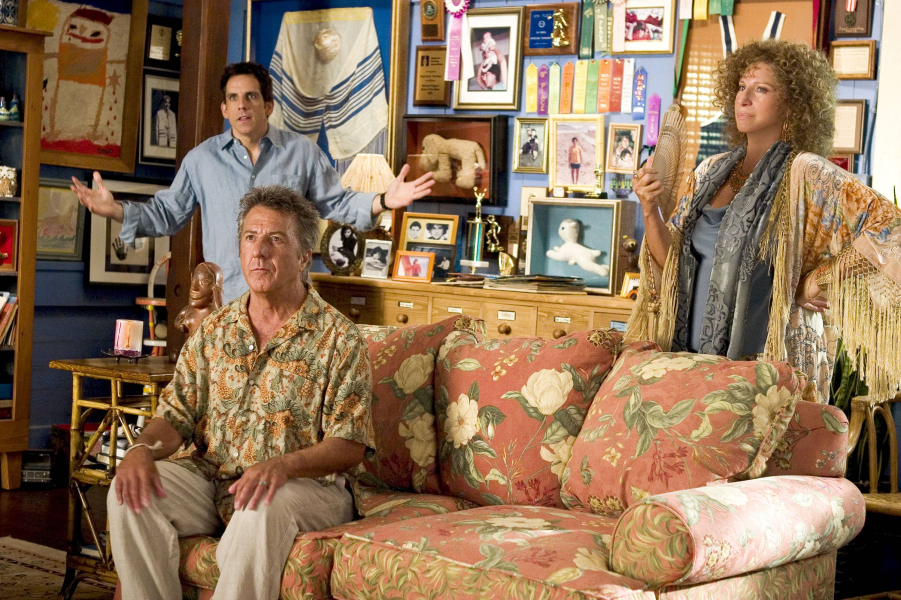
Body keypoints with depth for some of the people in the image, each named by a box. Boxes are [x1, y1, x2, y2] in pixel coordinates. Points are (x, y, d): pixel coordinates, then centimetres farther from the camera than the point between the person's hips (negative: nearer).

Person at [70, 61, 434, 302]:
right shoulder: (201, 159, 11)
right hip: (225, 302, 1)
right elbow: (168, 213, 14)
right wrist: (115, 210, 1)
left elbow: (336, 204, 11)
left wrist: (384, 201, -4)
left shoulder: (302, 152, 9)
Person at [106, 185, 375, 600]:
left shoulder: (339, 340, -3)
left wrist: (282, 464, -27)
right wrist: (142, 448, -13)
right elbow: (177, 414, 11)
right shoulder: (214, 330, 13)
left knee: (262, 508, -38)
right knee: (131, 491, -20)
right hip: (210, 478, 5)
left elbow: (349, 445, -8)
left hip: (305, 486, -5)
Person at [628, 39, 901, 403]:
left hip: (771, 360, -5)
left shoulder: (805, 174, -8)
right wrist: (650, 211, -5)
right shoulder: (711, 173, 10)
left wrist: (815, 281, -15)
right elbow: (672, 259, 12)